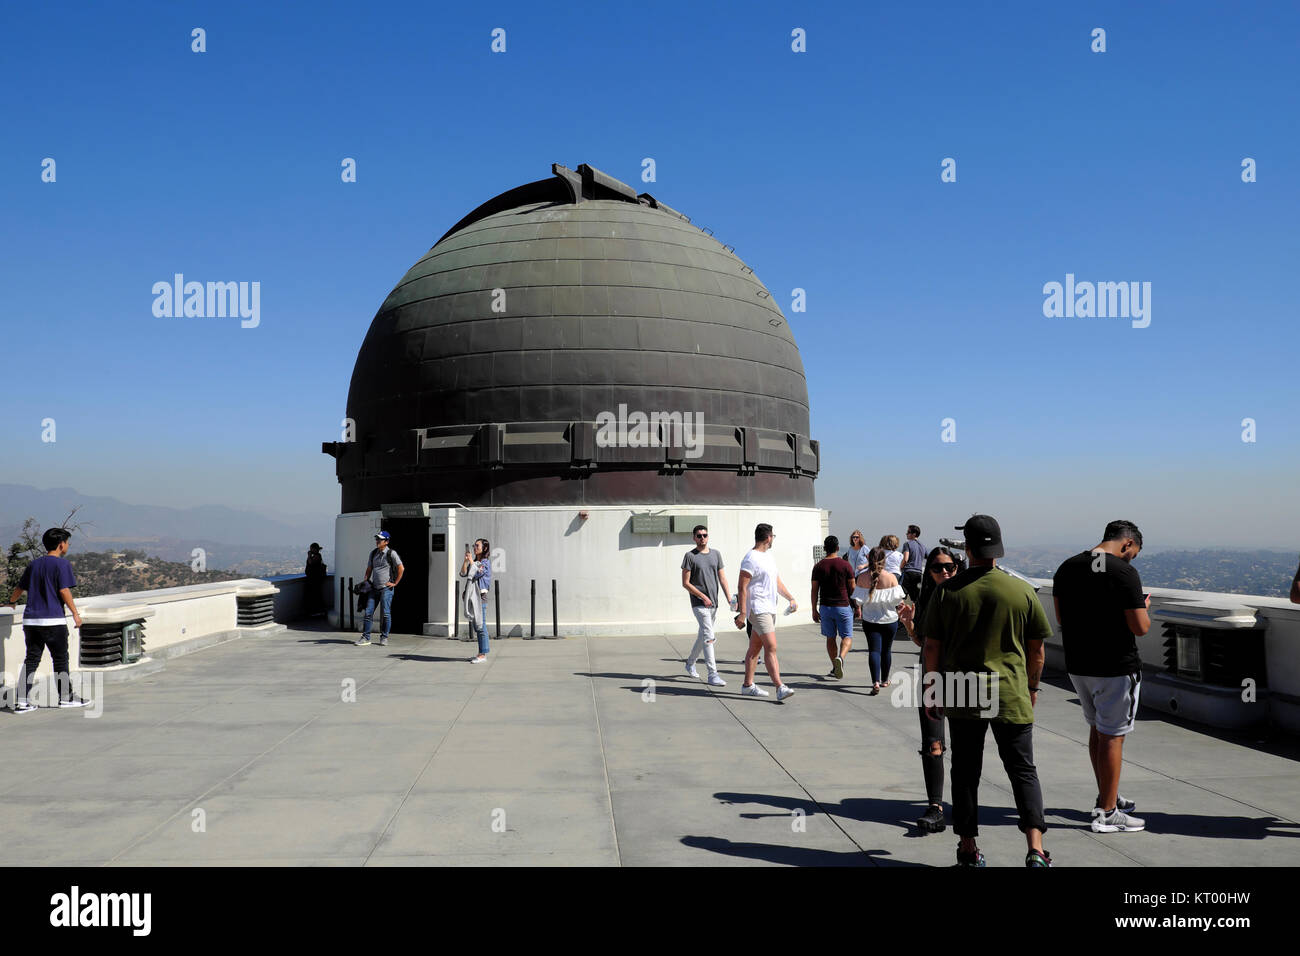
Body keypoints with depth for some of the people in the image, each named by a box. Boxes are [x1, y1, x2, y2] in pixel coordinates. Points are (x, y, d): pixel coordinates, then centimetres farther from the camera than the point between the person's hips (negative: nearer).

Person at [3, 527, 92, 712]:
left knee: (31, 660, 8)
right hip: (53, 621, -6)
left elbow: (20, 588, 22)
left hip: (31, 619, 6)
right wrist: (75, 613, -8)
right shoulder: (62, 563, -7)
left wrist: (11, 602, 42)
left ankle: (22, 701, 4)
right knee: (60, 659, 6)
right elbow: (64, 591, -14)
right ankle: (65, 697, 14)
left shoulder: (34, 564, 13)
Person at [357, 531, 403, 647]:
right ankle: (365, 637, 7)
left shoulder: (391, 553, -5)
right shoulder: (373, 553, 13)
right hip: (374, 588, 5)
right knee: (368, 612, 1)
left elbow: (401, 569, -6)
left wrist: (395, 583, -7)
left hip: (386, 588, -5)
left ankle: (384, 637, 8)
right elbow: (369, 569, 20)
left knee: (385, 613, -4)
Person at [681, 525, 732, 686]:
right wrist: (703, 597, -13)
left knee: (703, 636, 17)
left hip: (713, 603, 6)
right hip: (699, 603, -6)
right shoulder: (690, 556, -4)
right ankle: (712, 674, -17)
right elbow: (685, 583, -6)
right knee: (708, 637, -15)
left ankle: (690, 663, 37)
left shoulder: (716, 554, 12)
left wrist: (729, 599, 1)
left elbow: (722, 579, 11)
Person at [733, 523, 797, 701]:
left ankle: (748, 685, 19)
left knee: (755, 648, 13)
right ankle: (780, 688, -19)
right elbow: (742, 587, -17)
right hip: (758, 610, -9)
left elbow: (777, 582, 25)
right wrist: (742, 613, -21)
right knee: (771, 648, -15)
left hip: (769, 609, 9)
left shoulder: (769, 558, 17)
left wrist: (791, 598, 12)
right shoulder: (751, 559, -14)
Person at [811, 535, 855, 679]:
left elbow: (814, 590, 1)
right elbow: (852, 588, -2)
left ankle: (835, 667, 18)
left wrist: (814, 610, 8)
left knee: (830, 638, 15)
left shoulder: (818, 566, 0)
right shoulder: (846, 565, -5)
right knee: (847, 637, 3)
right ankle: (840, 658, -24)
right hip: (843, 606, -2)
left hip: (825, 607, 2)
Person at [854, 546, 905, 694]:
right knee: (886, 650, 17)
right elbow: (897, 598, -9)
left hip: (870, 620, 0)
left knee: (874, 650, -1)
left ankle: (875, 682, -19)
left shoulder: (862, 577, -10)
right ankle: (884, 680, 31)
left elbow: (858, 600, -5)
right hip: (889, 619, 0)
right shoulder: (891, 577, -12)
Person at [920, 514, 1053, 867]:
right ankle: (1035, 850, -1)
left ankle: (968, 848, 18)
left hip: (961, 696, 1)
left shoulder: (947, 591, -5)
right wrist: (1032, 686, 18)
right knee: (1023, 771, 9)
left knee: (965, 772, 12)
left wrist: (932, 686, 10)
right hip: (1011, 695, 0)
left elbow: (932, 646, -2)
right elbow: (1036, 648, 3)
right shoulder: (1022, 591, -5)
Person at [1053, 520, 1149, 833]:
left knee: (1097, 729, 20)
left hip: (1077, 664, 7)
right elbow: (1140, 627, -17)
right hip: (1115, 667, -7)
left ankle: (1107, 797, 33)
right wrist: (1143, 608, 3)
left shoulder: (1067, 568, 5)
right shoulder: (1124, 573, -16)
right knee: (1112, 736, 2)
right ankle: (1107, 814, 8)